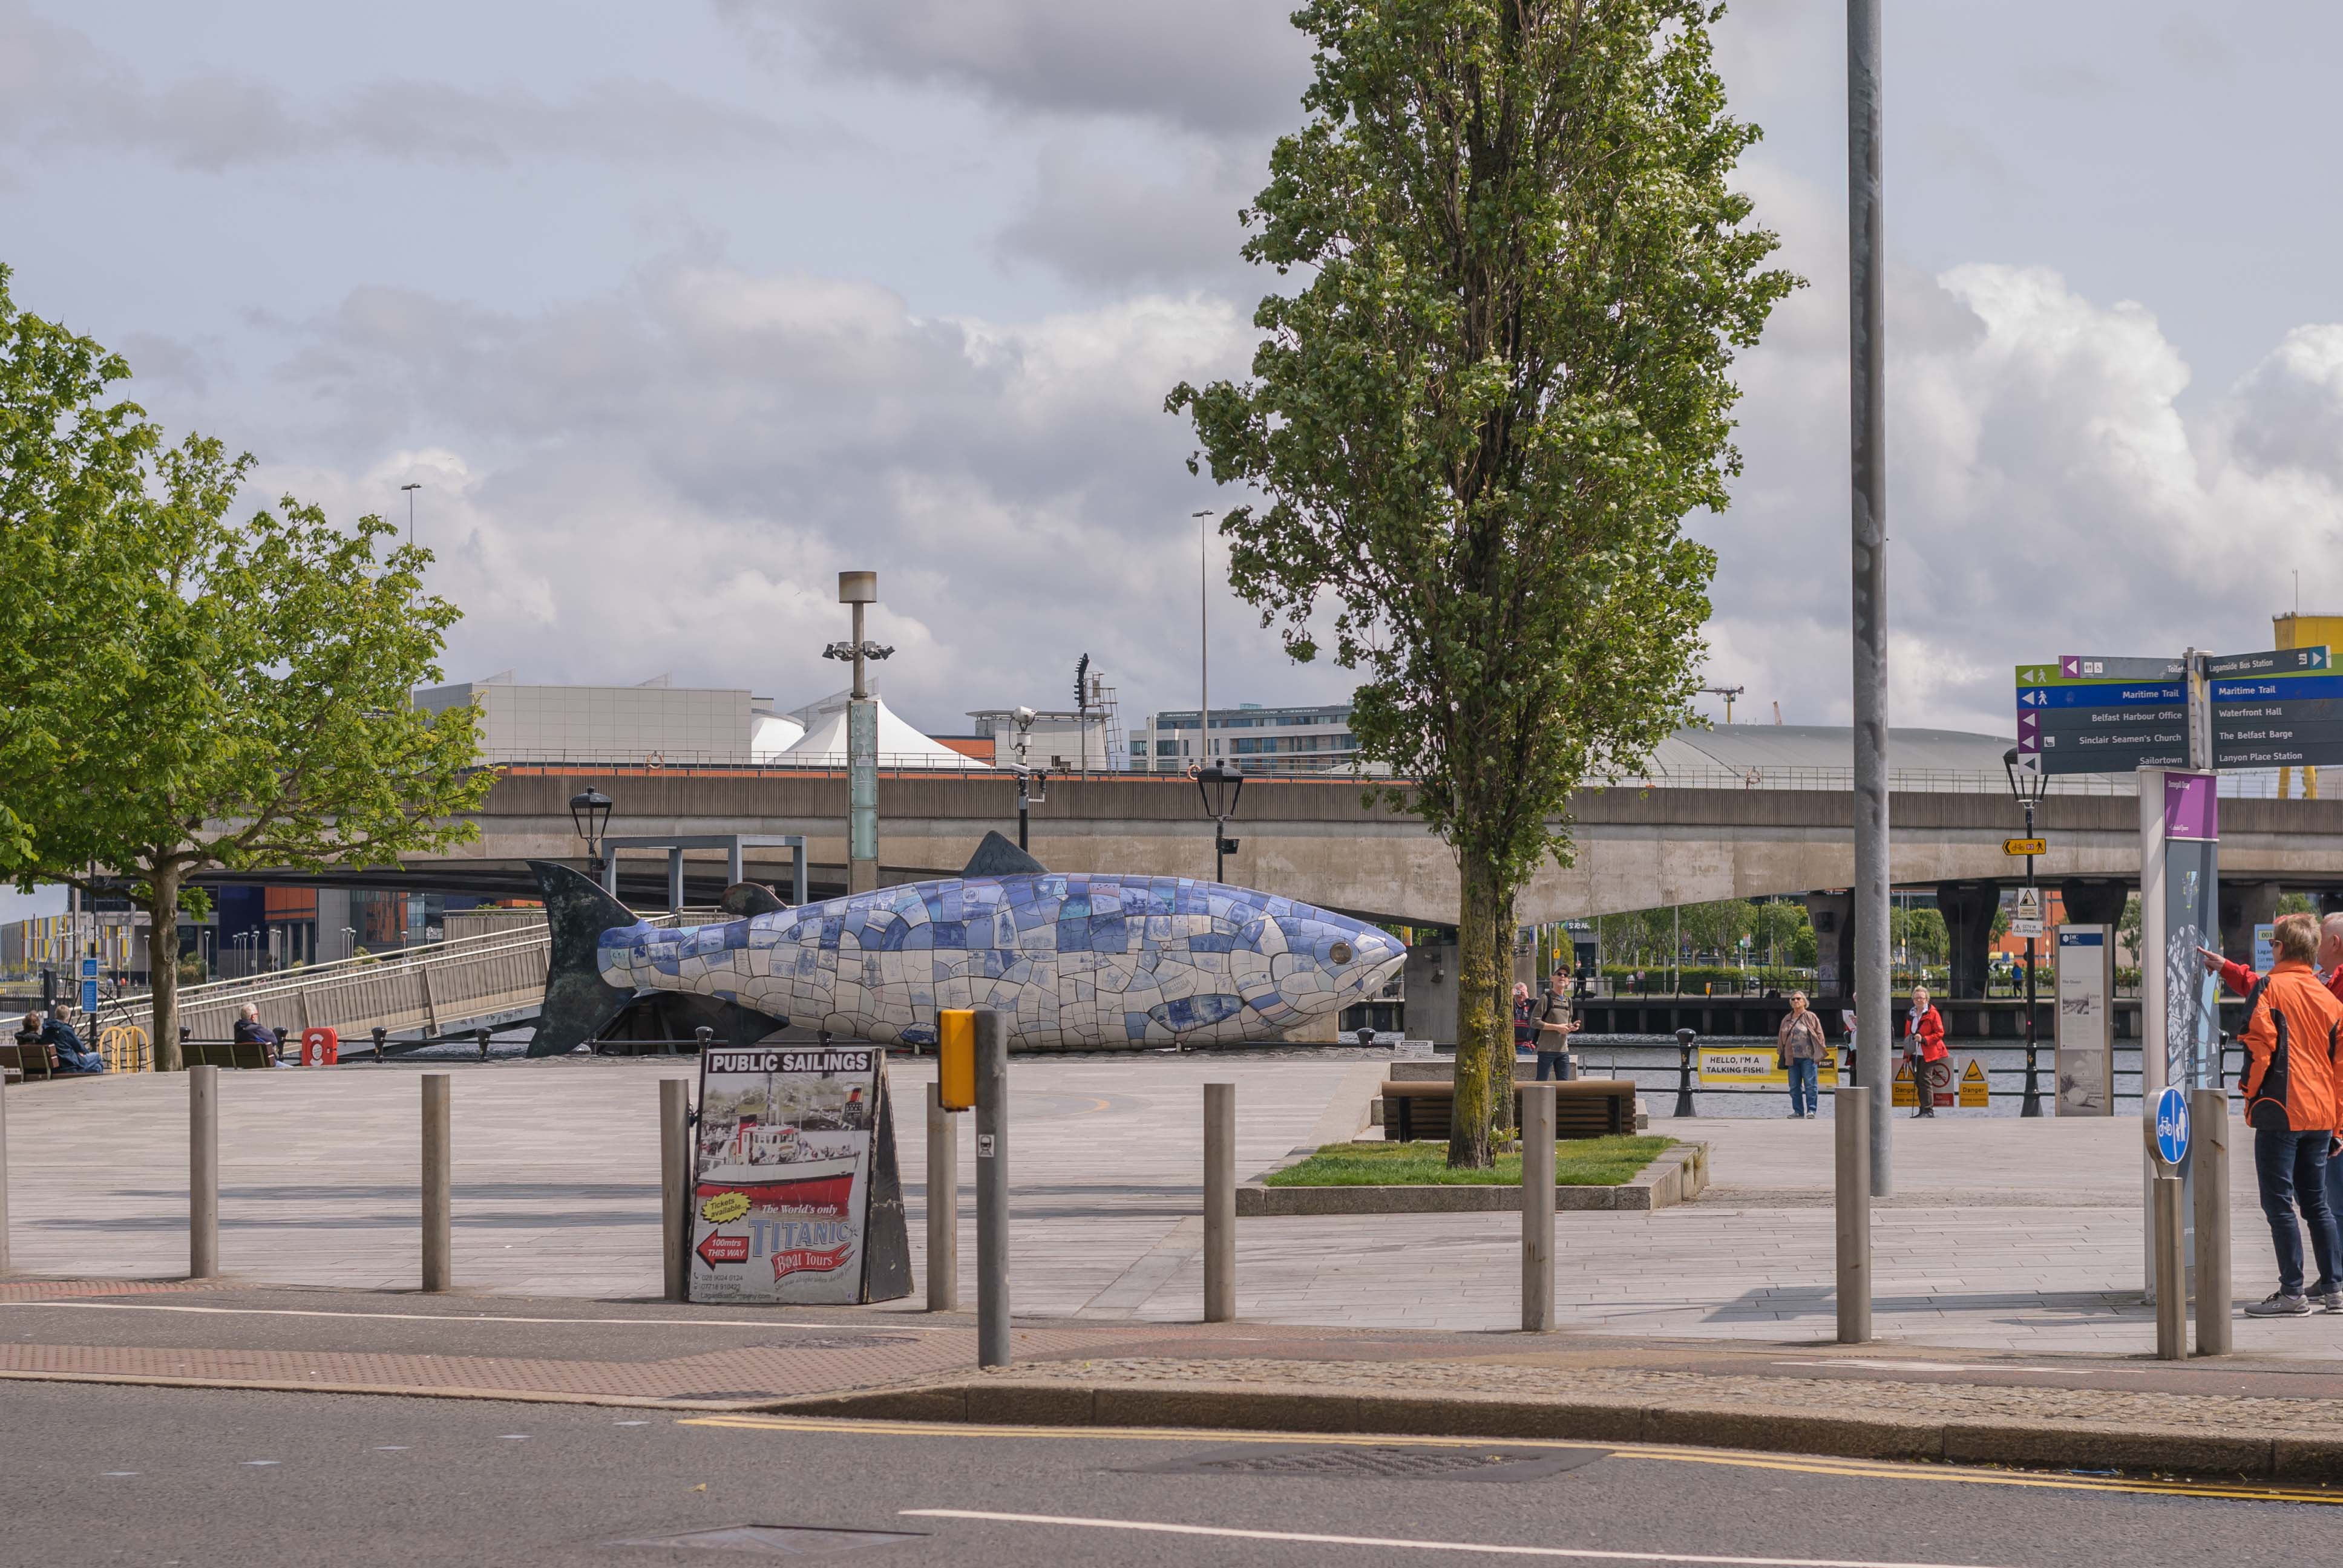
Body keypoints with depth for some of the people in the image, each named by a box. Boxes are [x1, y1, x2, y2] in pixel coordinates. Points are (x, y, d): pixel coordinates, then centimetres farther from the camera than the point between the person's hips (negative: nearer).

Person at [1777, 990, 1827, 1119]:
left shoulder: (1811, 1018, 2)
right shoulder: (1787, 1020, 16)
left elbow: (1819, 1036, 0)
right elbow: (1782, 1039, 21)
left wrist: (1819, 1054, -6)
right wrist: (1781, 1056, 17)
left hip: (1808, 1058, -5)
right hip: (1792, 1058, 5)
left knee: (1810, 1085, -6)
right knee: (1794, 1087, 6)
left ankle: (1812, 1110, -3)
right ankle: (1798, 1112, 12)